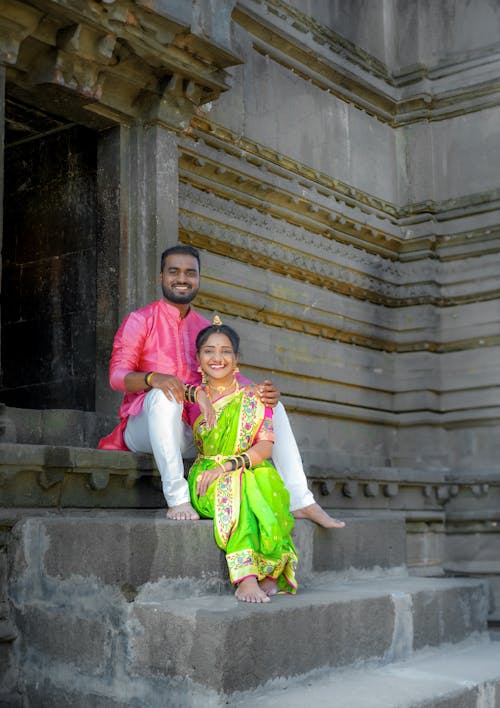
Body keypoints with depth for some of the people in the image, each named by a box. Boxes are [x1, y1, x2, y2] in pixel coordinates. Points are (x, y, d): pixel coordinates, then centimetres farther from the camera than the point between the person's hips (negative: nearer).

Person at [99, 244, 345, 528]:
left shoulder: (207, 328, 17)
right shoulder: (140, 321, 1)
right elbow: (117, 375, -12)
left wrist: (263, 392, -13)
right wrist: (153, 378, -34)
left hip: (197, 433, 5)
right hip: (146, 427, -5)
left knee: (272, 405, -6)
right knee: (163, 395, -38)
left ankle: (300, 502, -13)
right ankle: (177, 498, -40)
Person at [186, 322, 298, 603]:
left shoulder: (254, 397, 8)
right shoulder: (191, 397, 10)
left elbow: (266, 446, -3)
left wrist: (226, 467, -19)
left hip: (253, 473, 0)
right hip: (208, 481, 0)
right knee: (230, 489, -35)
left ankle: (270, 572, -30)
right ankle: (249, 577, -44)